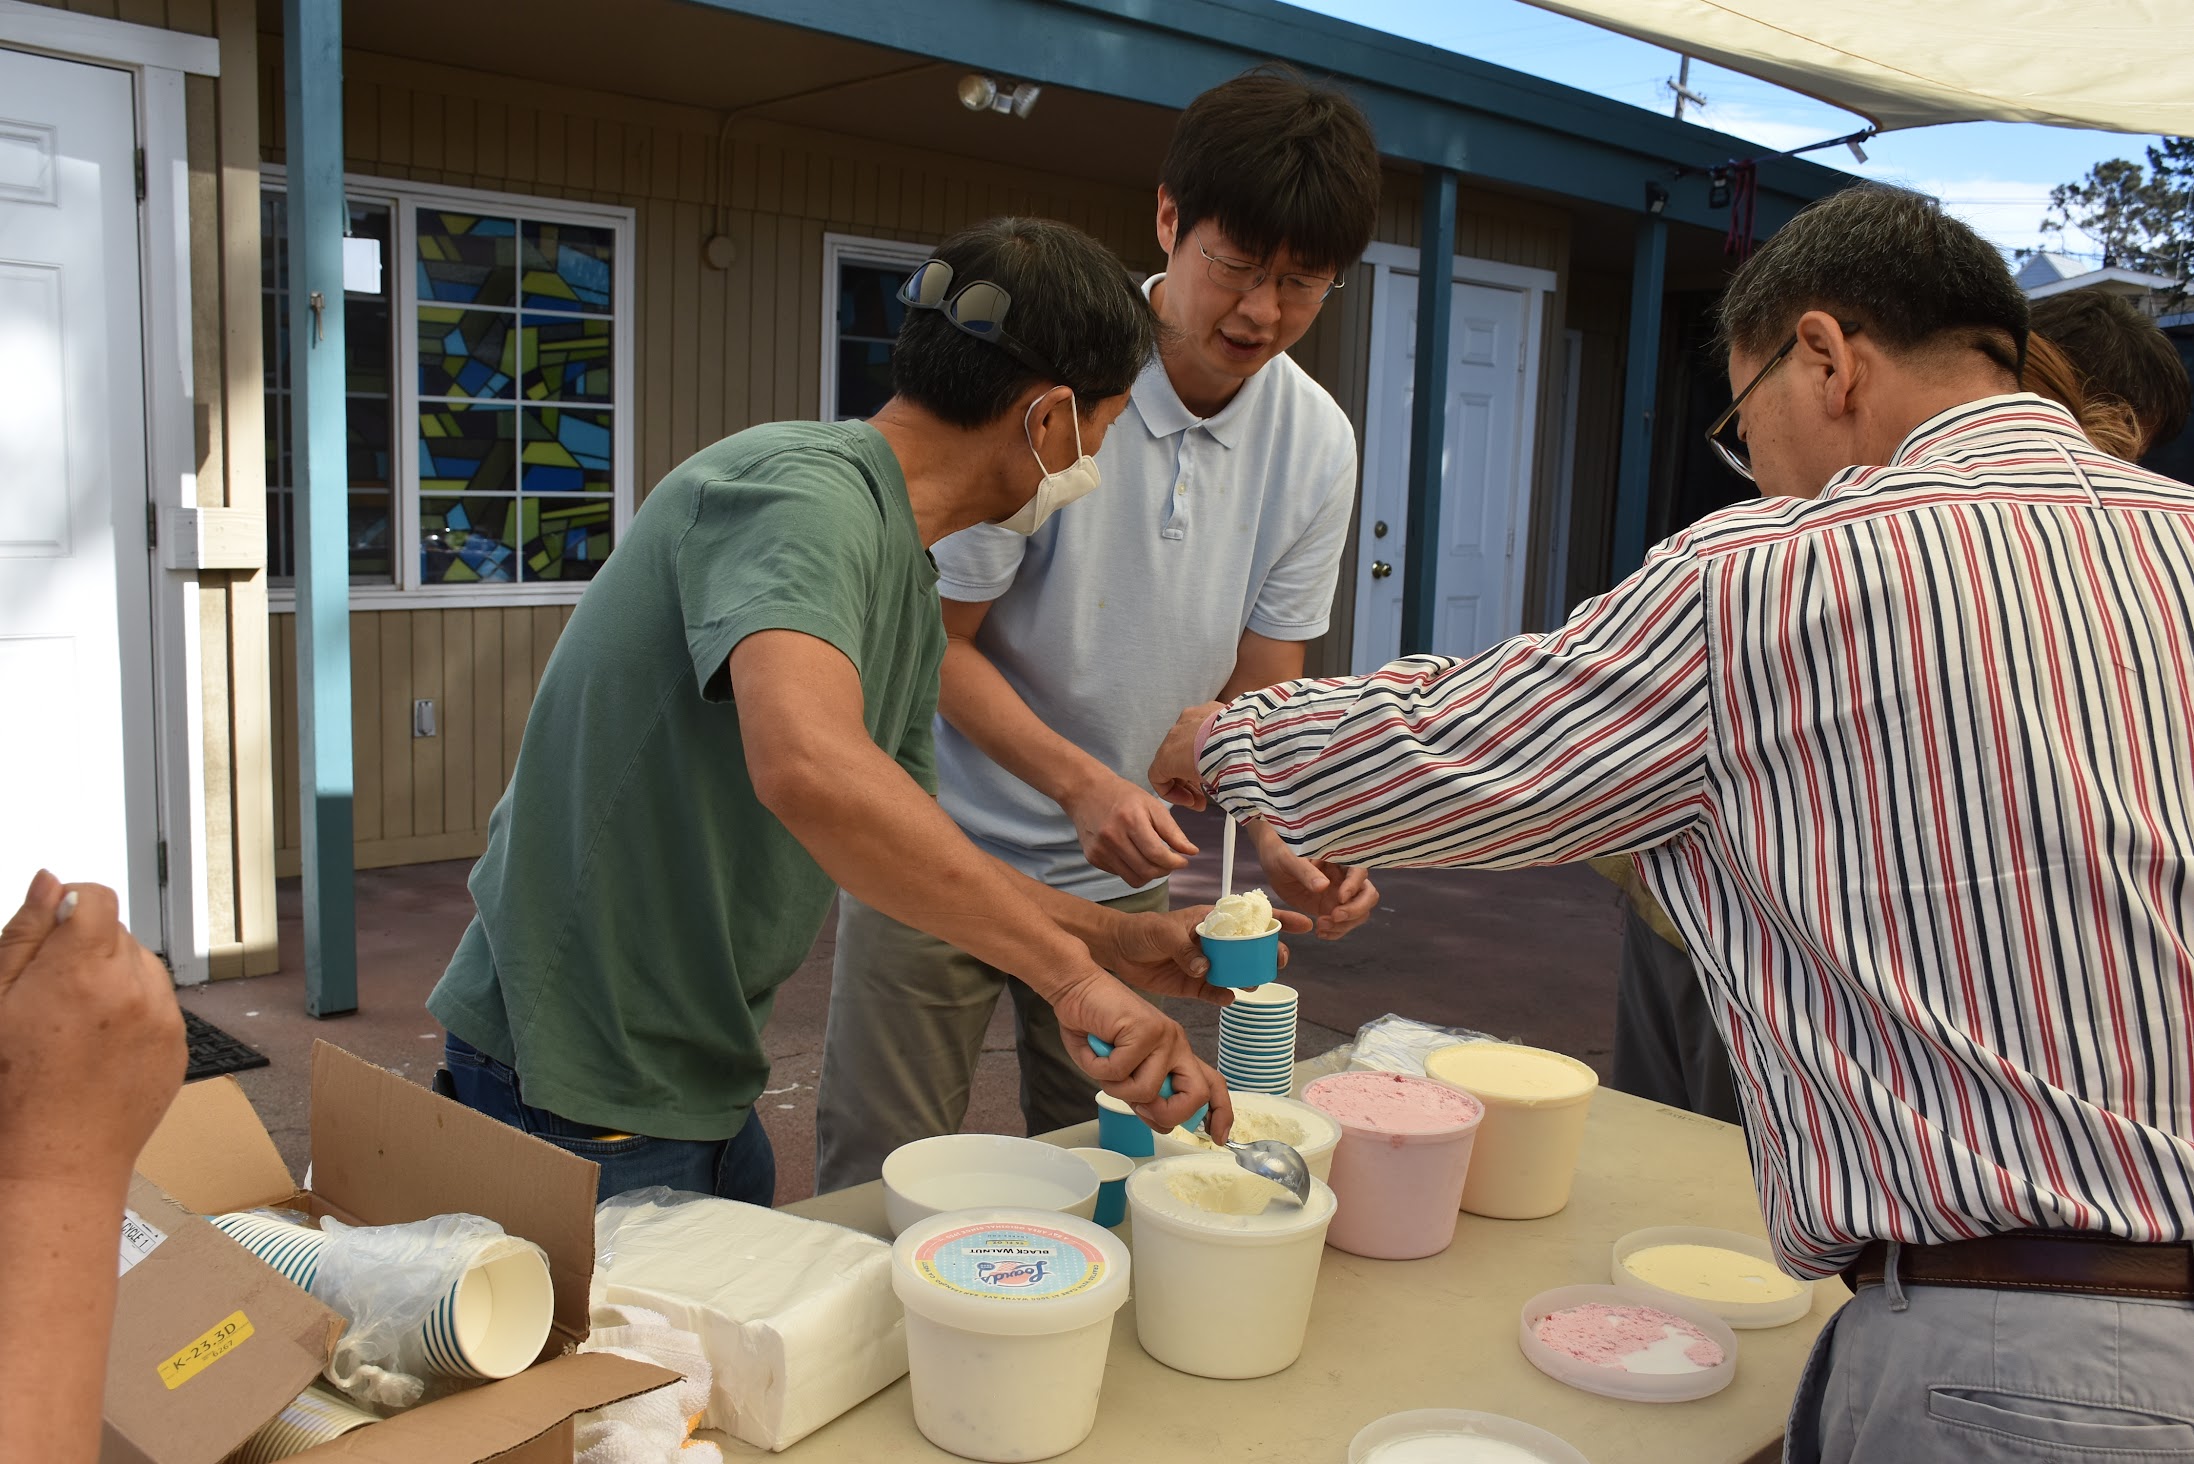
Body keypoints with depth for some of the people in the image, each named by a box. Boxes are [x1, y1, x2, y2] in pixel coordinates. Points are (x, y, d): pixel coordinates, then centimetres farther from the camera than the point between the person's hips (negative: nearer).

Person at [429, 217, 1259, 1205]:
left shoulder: (908, 585, 8)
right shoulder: (807, 492, -23)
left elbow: (907, 852, 17)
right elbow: (809, 768, -42)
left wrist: (1118, 941, 7)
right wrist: (1070, 972, -36)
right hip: (582, 1099, -9)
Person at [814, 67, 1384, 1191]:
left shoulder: (1316, 445, -5)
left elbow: (1259, 691, 1)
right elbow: (936, 642, -15)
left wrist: (1283, 839, -18)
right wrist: (1083, 782, -29)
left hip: (1120, 870, 4)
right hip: (946, 846, -4)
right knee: (881, 1182, 5)